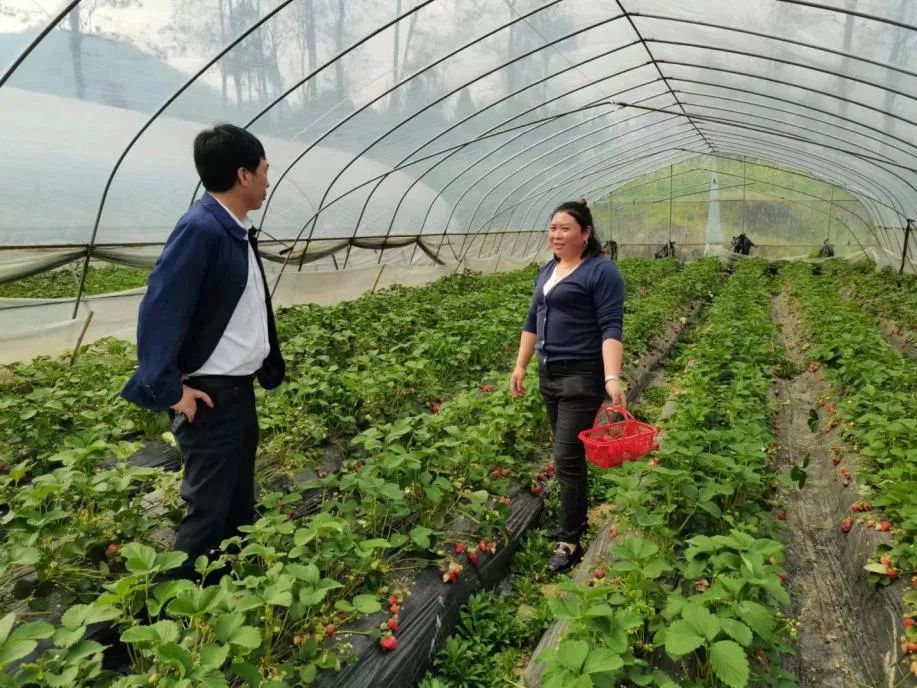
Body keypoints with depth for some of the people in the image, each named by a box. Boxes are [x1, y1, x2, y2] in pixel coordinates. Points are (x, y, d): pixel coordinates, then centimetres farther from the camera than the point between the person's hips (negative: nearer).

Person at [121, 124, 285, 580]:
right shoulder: (200, 229, -20)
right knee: (208, 512, 2)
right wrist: (168, 390, -21)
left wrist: (267, 367, 15)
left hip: (240, 390, 9)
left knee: (239, 504, 19)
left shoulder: (237, 231, 7)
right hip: (209, 397, -9)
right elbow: (158, 312, -23)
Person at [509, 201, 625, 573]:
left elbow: (611, 328, -18)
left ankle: (570, 542, 4)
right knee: (567, 453, 16)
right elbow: (532, 321, 18)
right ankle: (577, 516, 30)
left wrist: (612, 379, -27)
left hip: (582, 377, -8)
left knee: (567, 457, -7)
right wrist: (520, 366, 15)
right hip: (549, 374, 8)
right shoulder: (547, 271, 14)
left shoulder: (602, 271, -11)